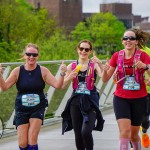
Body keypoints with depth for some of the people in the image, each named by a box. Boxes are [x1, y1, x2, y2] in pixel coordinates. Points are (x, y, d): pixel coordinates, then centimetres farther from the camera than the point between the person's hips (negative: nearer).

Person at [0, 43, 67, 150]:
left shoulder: (43, 71, -4)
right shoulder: (18, 71, -4)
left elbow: (57, 85, -10)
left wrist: (62, 74, -26)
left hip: (38, 108, -1)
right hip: (22, 109, 1)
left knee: (32, 140, -11)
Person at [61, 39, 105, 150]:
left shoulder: (94, 65, 0)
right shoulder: (72, 66, 8)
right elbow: (62, 86, 8)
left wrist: (100, 64, -30)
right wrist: (70, 76, -10)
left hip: (90, 101, -3)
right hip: (76, 101, 3)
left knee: (86, 132, -19)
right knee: (78, 134, 6)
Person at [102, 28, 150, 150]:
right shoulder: (117, 56, -1)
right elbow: (105, 79, 3)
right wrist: (105, 70, -19)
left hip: (139, 99, 0)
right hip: (121, 99, 0)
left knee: (134, 134, 12)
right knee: (125, 131, -16)